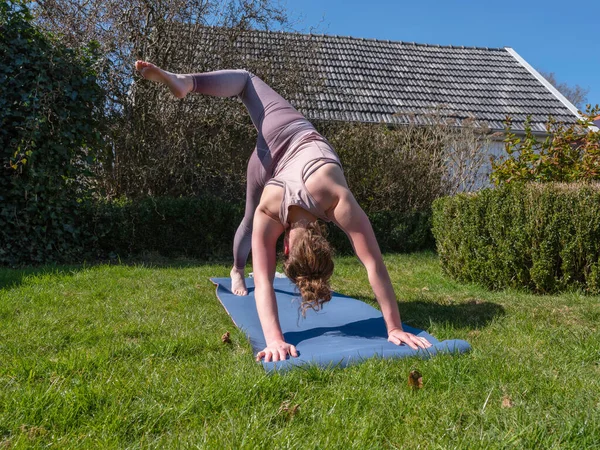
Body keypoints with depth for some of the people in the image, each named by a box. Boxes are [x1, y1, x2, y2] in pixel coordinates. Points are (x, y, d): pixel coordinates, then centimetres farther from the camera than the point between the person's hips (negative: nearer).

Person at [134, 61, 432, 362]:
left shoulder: (339, 201, -54)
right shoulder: (267, 215, -49)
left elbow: (374, 264, -55)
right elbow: (263, 283, -50)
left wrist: (395, 328, -55)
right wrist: (274, 339, -65)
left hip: (301, 138, 0)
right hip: (277, 140, 1)